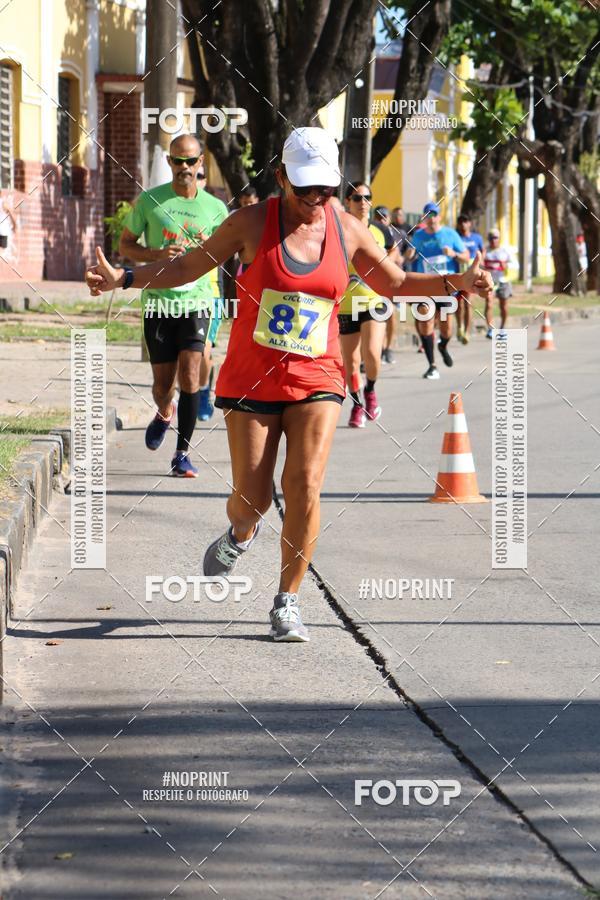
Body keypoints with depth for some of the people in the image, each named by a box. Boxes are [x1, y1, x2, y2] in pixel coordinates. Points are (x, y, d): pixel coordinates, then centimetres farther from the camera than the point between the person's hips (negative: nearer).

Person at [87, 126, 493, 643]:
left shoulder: (347, 230, 3)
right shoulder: (252, 223, -4)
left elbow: (394, 283, 18)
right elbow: (187, 268, 6)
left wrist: (456, 284, 5)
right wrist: (123, 279, -5)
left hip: (316, 379, 1)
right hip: (251, 378, -1)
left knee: (305, 485, -15)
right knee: (252, 498, -2)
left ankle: (288, 602, 0)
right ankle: (241, 536, 37)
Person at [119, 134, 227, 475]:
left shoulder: (215, 208, 4)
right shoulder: (149, 201, 0)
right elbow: (125, 245, 6)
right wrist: (158, 254, -12)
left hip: (196, 301, 0)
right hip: (158, 301, 0)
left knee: (189, 376, -13)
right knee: (163, 383, 5)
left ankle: (183, 453, -7)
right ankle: (165, 413, 41)